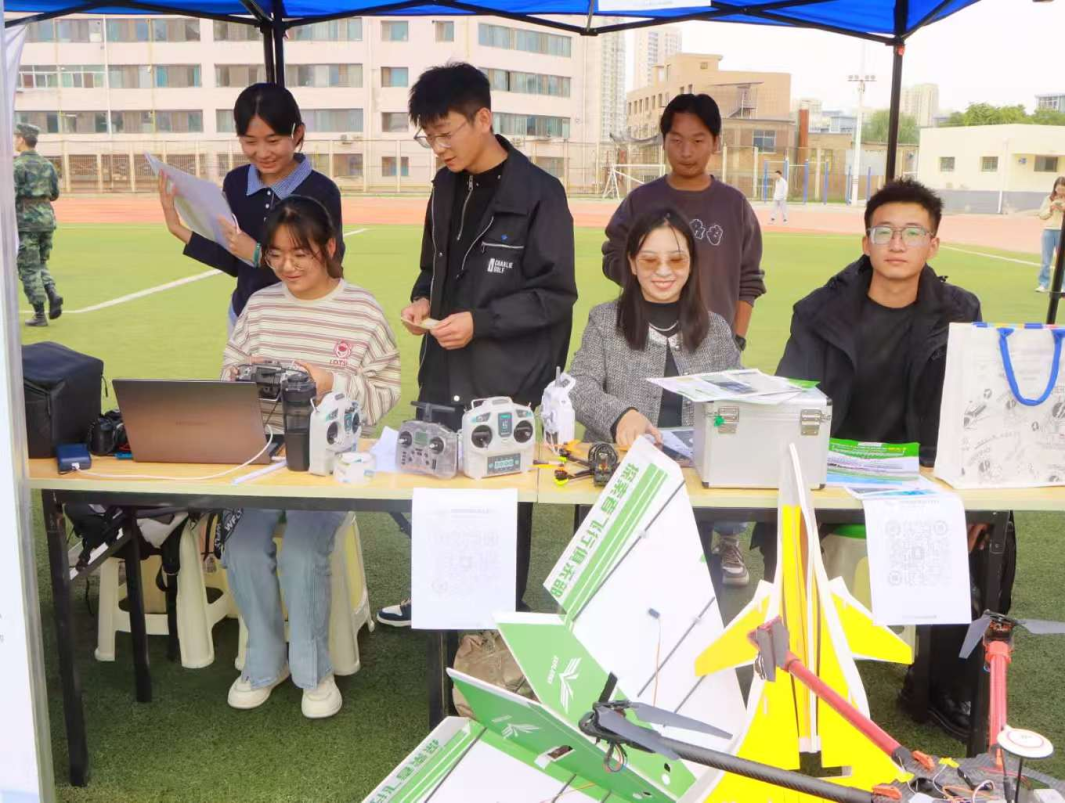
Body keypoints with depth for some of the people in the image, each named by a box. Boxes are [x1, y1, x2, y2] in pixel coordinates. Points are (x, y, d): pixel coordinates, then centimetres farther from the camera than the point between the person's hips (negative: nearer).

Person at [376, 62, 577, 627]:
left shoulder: (539, 193, -11)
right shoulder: (447, 187, 9)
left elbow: (556, 294, -12)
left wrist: (480, 322, -19)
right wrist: (423, 299, 0)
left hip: (507, 384, -6)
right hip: (443, 376, 6)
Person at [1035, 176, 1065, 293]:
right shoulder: (1049, 199, 4)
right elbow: (1041, 215, 5)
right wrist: (1050, 209, -11)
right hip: (1049, 231, 1)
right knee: (1046, 260, 3)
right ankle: (1043, 284, 8)